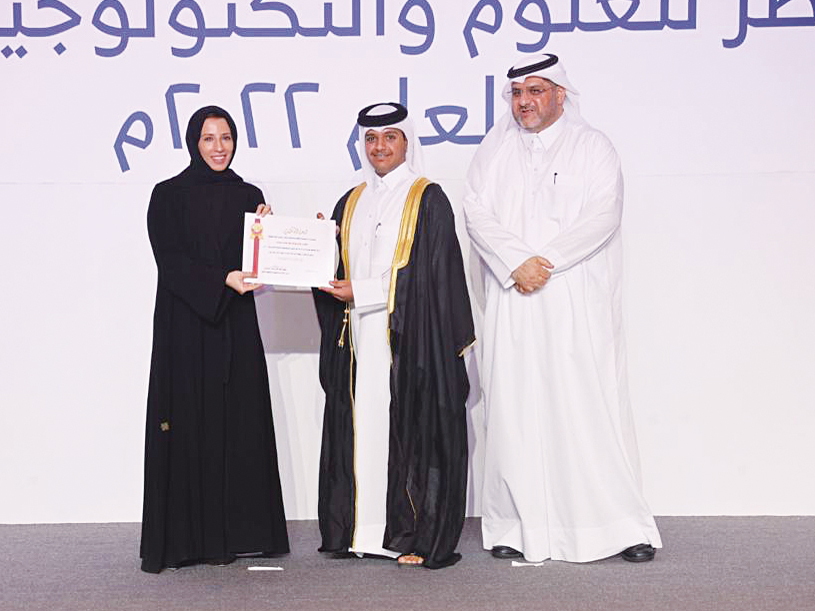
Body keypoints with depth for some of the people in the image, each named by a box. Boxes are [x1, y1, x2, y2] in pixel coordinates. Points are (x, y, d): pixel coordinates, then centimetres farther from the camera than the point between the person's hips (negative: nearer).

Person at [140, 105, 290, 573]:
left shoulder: (249, 196, 11)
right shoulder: (169, 195, 1)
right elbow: (169, 261, -8)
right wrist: (222, 280, -20)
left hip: (235, 326, 3)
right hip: (184, 325, -3)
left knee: (237, 424, 1)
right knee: (187, 427, -3)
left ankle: (231, 533, 8)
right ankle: (181, 538, 2)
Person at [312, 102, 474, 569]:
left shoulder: (427, 199, -1)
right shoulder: (351, 204, 17)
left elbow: (427, 274, -10)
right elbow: (338, 269, 18)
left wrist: (361, 292, -13)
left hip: (410, 337, -5)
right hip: (359, 338, 6)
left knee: (410, 428, -5)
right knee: (361, 428, 4)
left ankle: (418, 536, -1)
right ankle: (363, 530, 9)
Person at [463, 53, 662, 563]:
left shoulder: (593, 147, 7)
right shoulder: (496, 148, 14)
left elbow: (602, 216, -6)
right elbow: (477, 213, 2)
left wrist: (544, 261, -14)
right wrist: (517, 264, -12)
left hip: (578, 303, -2)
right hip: (512, 304, 2)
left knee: (593, 407, -5)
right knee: (514, 410, 0)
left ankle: (624, 526, 1)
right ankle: (516, 526, 6)